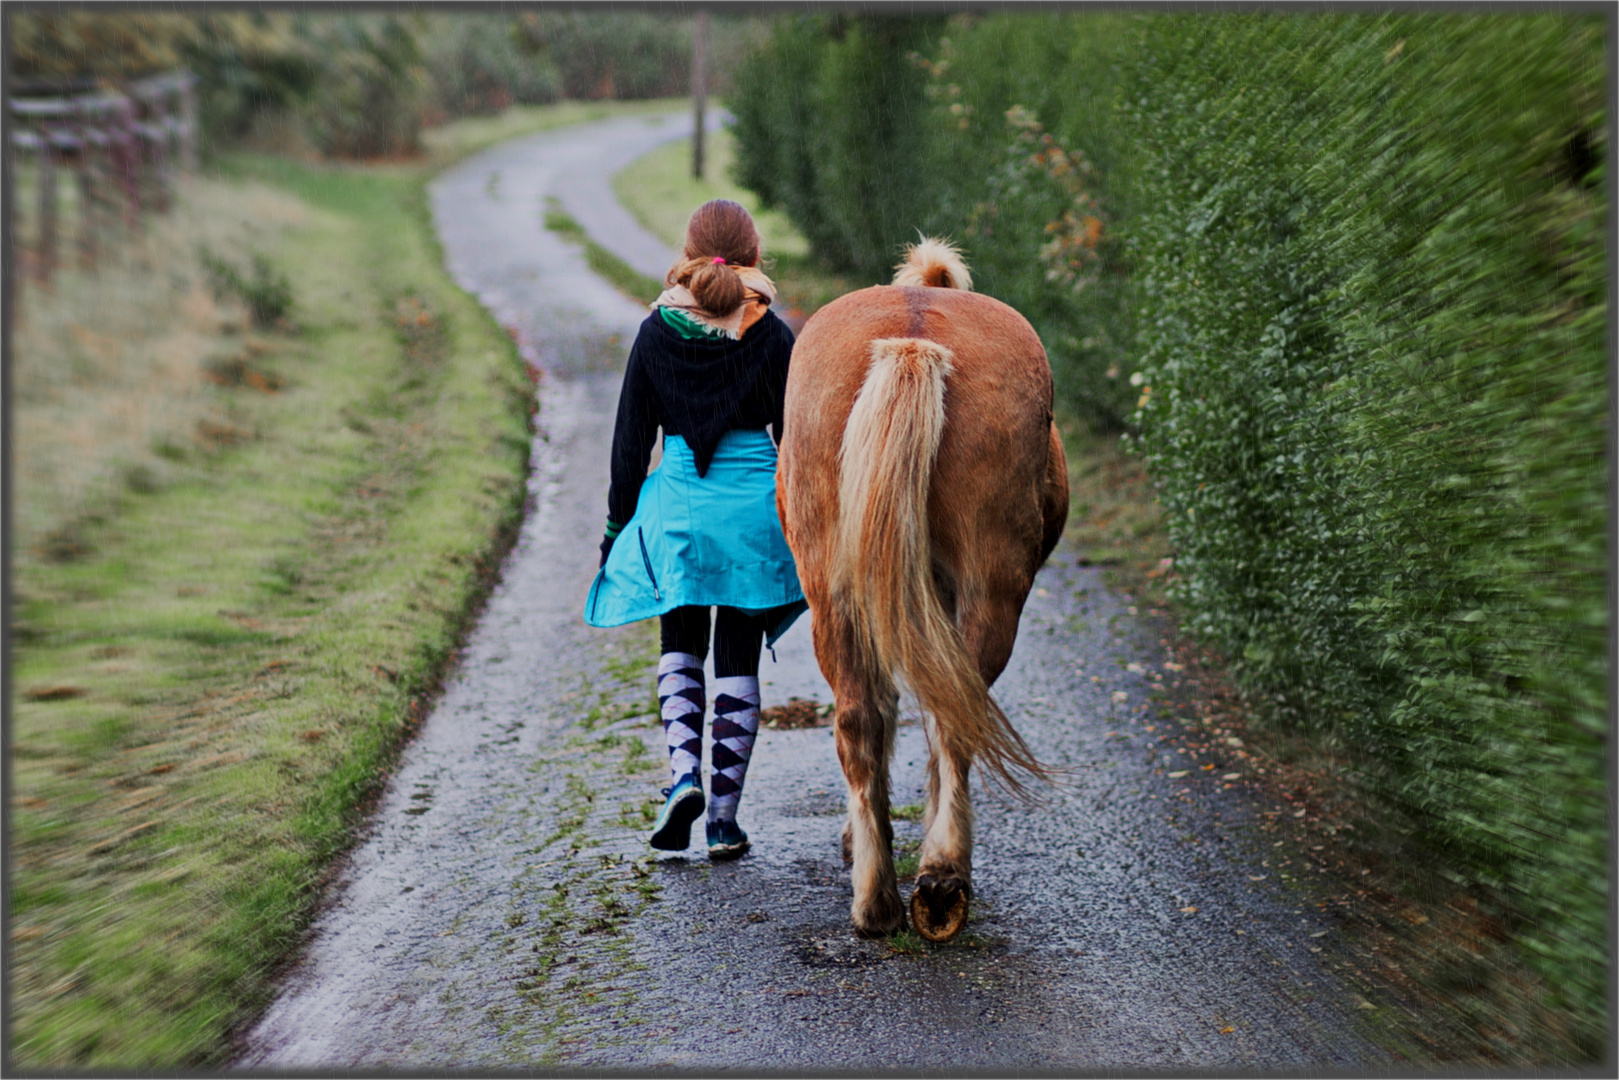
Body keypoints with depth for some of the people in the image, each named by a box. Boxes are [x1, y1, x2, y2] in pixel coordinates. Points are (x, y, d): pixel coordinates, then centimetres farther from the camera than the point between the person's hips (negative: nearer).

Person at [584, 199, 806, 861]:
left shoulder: (657, 331, 0)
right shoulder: (772, 336, -4)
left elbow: (631, 438, 2)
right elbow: (794, 437, -1)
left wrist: (618, 523, 10)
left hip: (676, 505, 1)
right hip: (755, 506, -1)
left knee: (681, 648, 18)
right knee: (738, 659, 8)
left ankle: (684, 773, -4)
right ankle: (724, 817, 8)